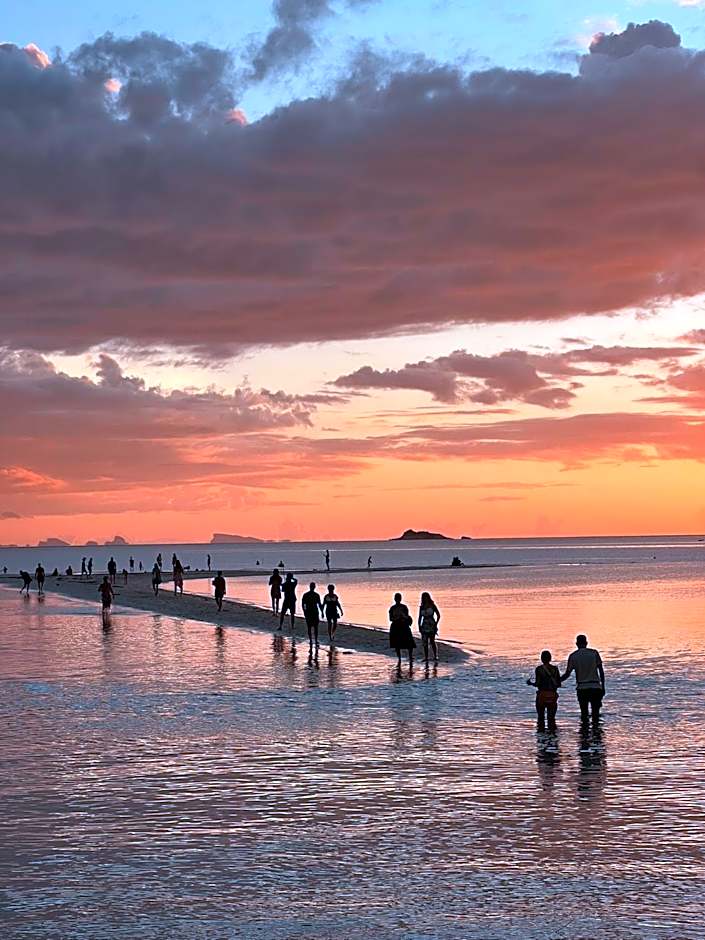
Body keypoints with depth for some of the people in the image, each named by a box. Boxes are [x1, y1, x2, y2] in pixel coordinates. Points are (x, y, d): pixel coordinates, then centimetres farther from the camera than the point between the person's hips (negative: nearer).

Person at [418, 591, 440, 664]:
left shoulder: (432, 606, 0)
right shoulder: (421, 607, 10)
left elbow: (438, 615, 2)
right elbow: (420, 617, 14)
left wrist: (436, 624, -6)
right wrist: (419, 626, 7)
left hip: (432, 625, -4)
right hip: (424, 626, 4)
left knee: (432, 641, -9)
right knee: (425, 643, 2)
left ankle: (435, 656, -1)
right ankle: (426, 658, 7)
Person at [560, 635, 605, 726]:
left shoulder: (573, 656, 2)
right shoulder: (594, 653, 2)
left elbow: (567, 674, 2)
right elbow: (601, 671, 1)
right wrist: (603, 687, 7)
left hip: (581, 688, 0)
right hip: (595, 687, 0)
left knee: (584, 713, 7)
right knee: (595, 713, 3)